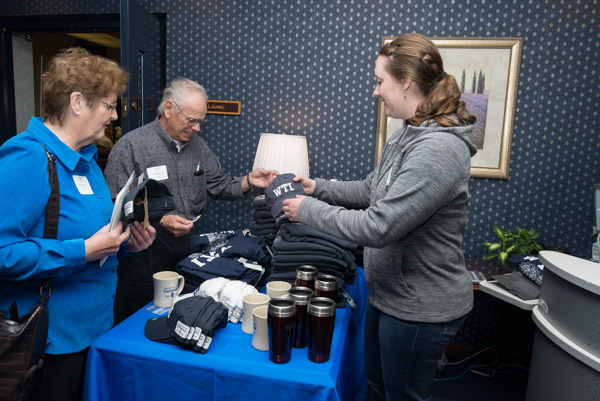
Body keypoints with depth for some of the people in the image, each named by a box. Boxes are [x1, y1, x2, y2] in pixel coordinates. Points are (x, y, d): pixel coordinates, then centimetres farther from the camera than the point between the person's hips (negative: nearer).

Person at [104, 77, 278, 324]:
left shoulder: (197, 144, 10)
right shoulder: (131, 146, -11)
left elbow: (217, 185, 13)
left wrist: (248, 181, -4)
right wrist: (160, 221, -25)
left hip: (190, 246, 5)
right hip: (146, 250, -5)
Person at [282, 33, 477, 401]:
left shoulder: (438, 149, -29)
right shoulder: (406, 136, 4)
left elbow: (378, 227, -31)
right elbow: (371, 190, 13)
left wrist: (308, 209, -19)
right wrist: (318, 187, 3)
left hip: (420, 308, -9)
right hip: (388, 293, 9)